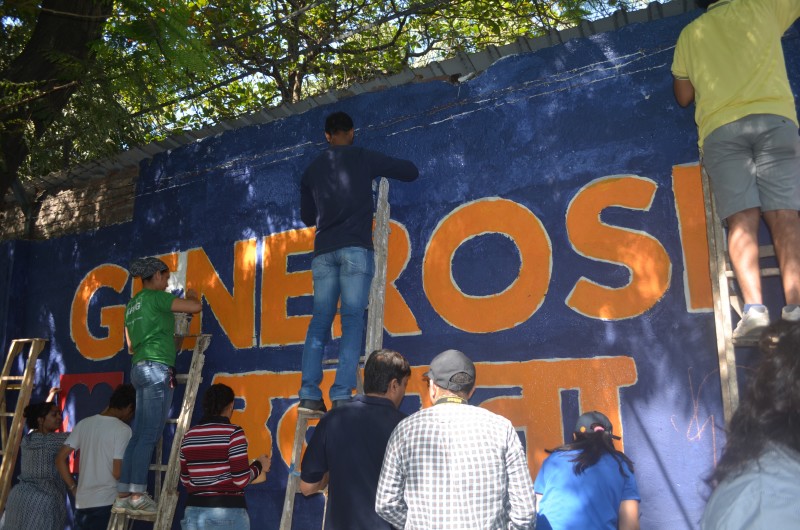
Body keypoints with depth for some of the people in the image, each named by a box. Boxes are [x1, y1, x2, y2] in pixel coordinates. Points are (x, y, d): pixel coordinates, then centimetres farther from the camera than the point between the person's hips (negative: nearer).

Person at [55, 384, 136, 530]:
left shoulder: (84, 424, 7)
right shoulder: (123, 430, -12)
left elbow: (60, 459, 8)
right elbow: (118, 473, -15)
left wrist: (74, 488, 13)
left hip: (82, 502, 6)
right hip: (108, 503, -6)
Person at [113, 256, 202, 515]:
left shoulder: (132, 304, 21)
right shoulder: (156, 296, -5)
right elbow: (196, 307, -10)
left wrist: (169, 340, 30)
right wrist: (192, 295, 13)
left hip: (139, 369, 9)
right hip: (156, 369, -9)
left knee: (138, 435, 8)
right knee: (149, 436, -8)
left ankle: (123, 496, 8)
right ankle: (137, 497, -9)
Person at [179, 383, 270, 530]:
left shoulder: (189, 436, 6)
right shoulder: (233, 433, -10)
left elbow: (185, 480, 14)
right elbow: (241, 480, -13)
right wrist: (260, 465, 4)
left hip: (194, 513, 5)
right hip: (228, 513, -5)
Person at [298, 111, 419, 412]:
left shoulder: (312, 170, 20)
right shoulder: (364, 158, 9)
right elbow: (411, 171, 15)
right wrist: (381, 168, 33)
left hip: (323, 251, 4)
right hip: (355, 248, -4)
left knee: (320, 321, 5)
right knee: (352, 320, -7)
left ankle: (309, 395, -2)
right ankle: (342, 395, -14)